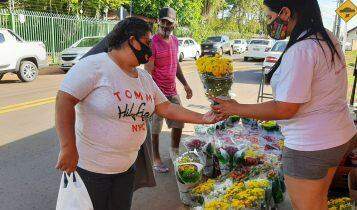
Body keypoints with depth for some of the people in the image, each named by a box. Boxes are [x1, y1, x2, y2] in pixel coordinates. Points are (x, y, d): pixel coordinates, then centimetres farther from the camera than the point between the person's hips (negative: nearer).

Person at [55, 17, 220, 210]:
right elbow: (65, 100, -21)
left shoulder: (145, 78, 7)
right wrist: (68, 148, -26)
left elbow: (166, 108, 9)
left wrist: (203, 119, 5)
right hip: (91, 166, -6)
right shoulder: (94, 66, -17)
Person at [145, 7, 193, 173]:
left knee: (179, 123, 16)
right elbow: (148, 71, -17)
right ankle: (156, 159, 21)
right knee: (155, 128, 4)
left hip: (172, 91, 8)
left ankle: (174, 152, 38)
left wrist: (185, 84, 17)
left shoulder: (175, 41, 10)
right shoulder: (153, 43, -13)